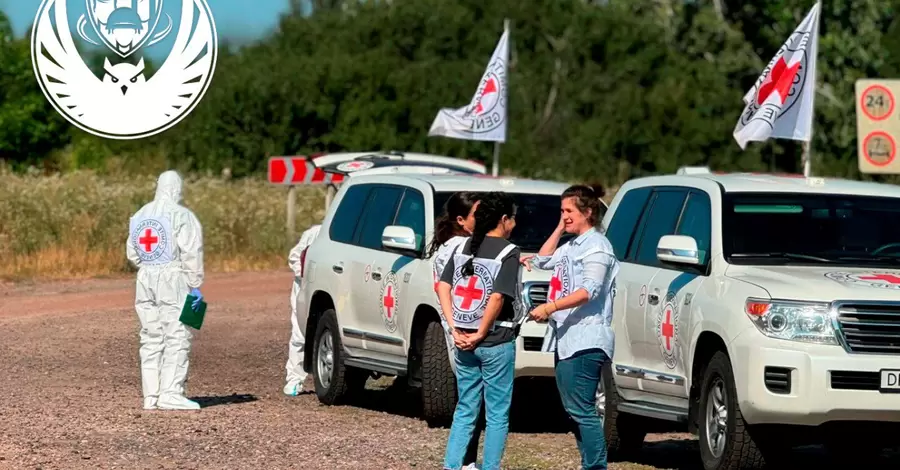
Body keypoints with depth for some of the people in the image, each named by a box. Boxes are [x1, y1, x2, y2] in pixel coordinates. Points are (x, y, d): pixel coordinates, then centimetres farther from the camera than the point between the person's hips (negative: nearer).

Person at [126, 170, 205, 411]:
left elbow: (132, 252, 13)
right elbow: (191, 254, -13)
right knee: (177, 338, -5)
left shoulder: (140, 215, 11)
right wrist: (195, 286, -10)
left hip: (146, 280, 6)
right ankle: (171, 393, -12)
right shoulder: (182, 216, -9)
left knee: (151, 338, 9)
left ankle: (151, 395, 8)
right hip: (173, 279, -6)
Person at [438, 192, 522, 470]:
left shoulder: (464, 247, 7)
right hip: (496, 343, -6)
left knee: (465, 409, 14)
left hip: (464, 343, 6)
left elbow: (443, 286, 1)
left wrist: (455, 329, -1)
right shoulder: (508, 252, -11)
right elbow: (497, 297, -20)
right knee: (497, 415, 4)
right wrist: (480, 334, -12)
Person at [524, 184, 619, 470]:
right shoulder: (571, 246, 20)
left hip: (585, 342, -10)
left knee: (582, 411, -14)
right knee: (574, 410, 12)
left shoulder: (596, 246, -8)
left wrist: (550, 308, -24)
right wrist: (559, 229, 19)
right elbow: (542, 261, 28)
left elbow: (590, 291, -19)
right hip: (565, 340, 10)